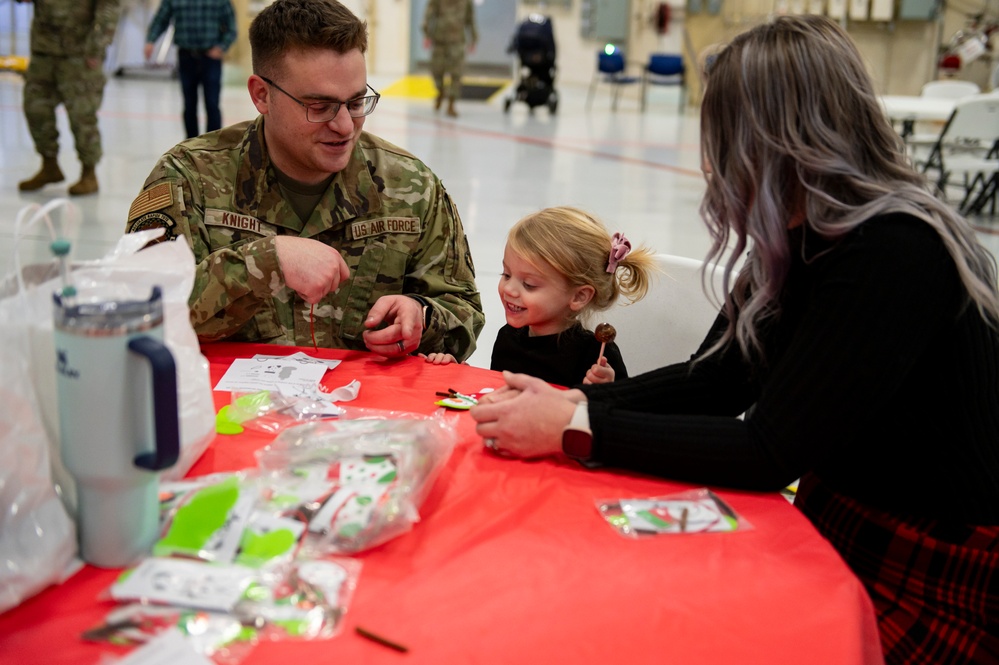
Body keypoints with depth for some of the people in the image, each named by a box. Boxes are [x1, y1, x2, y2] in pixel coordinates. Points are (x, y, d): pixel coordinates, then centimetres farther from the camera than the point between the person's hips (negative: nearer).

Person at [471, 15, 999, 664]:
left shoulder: (896, 256, -26)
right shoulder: (801, 238, 2)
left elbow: (768, 453, -27)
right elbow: (715, 380, 3)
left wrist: (575, 430, -25)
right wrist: (575, 402, -12)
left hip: (934, 595, -7)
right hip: (836, 532, 7)